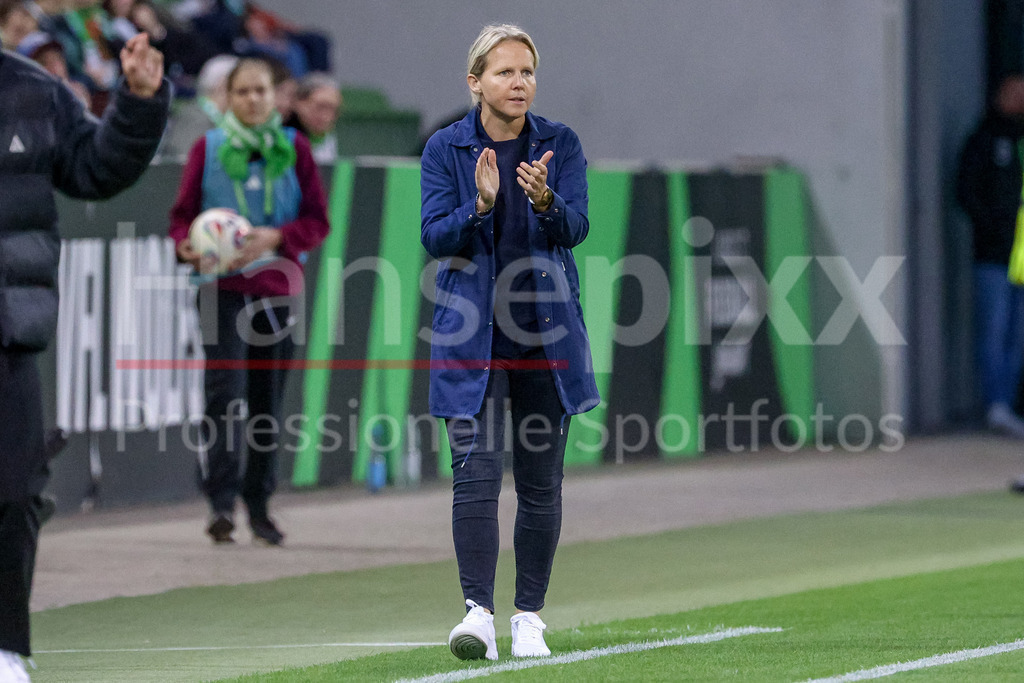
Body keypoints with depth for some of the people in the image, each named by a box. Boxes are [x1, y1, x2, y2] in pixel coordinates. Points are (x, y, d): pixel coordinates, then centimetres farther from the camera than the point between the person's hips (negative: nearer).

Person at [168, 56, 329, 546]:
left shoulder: (293, 148, 5)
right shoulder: (208, 148, 2)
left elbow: (317, 220, 3)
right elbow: (183, 213, 6)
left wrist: (275, 238, -14)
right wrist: (187, 246, -16)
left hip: (277, 288, 2)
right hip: (223, 289, -2)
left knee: (268, 398, 7)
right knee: (225, 392, -15)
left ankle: (259, 504, 18)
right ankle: (221, 502, -17)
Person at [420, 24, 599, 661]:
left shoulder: (560, 143, 3)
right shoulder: (446, 148, 0)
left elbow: (575, 228, -8)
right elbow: (435, 236, -7)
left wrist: (546, 201, -29)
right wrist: (480, 206, -25)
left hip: (548, 336, 2)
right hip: (472, 338, -2)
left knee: (541, 482, 5)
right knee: (476, 472, -13)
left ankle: (530, 618, 13)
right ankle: (478, 613, -17)